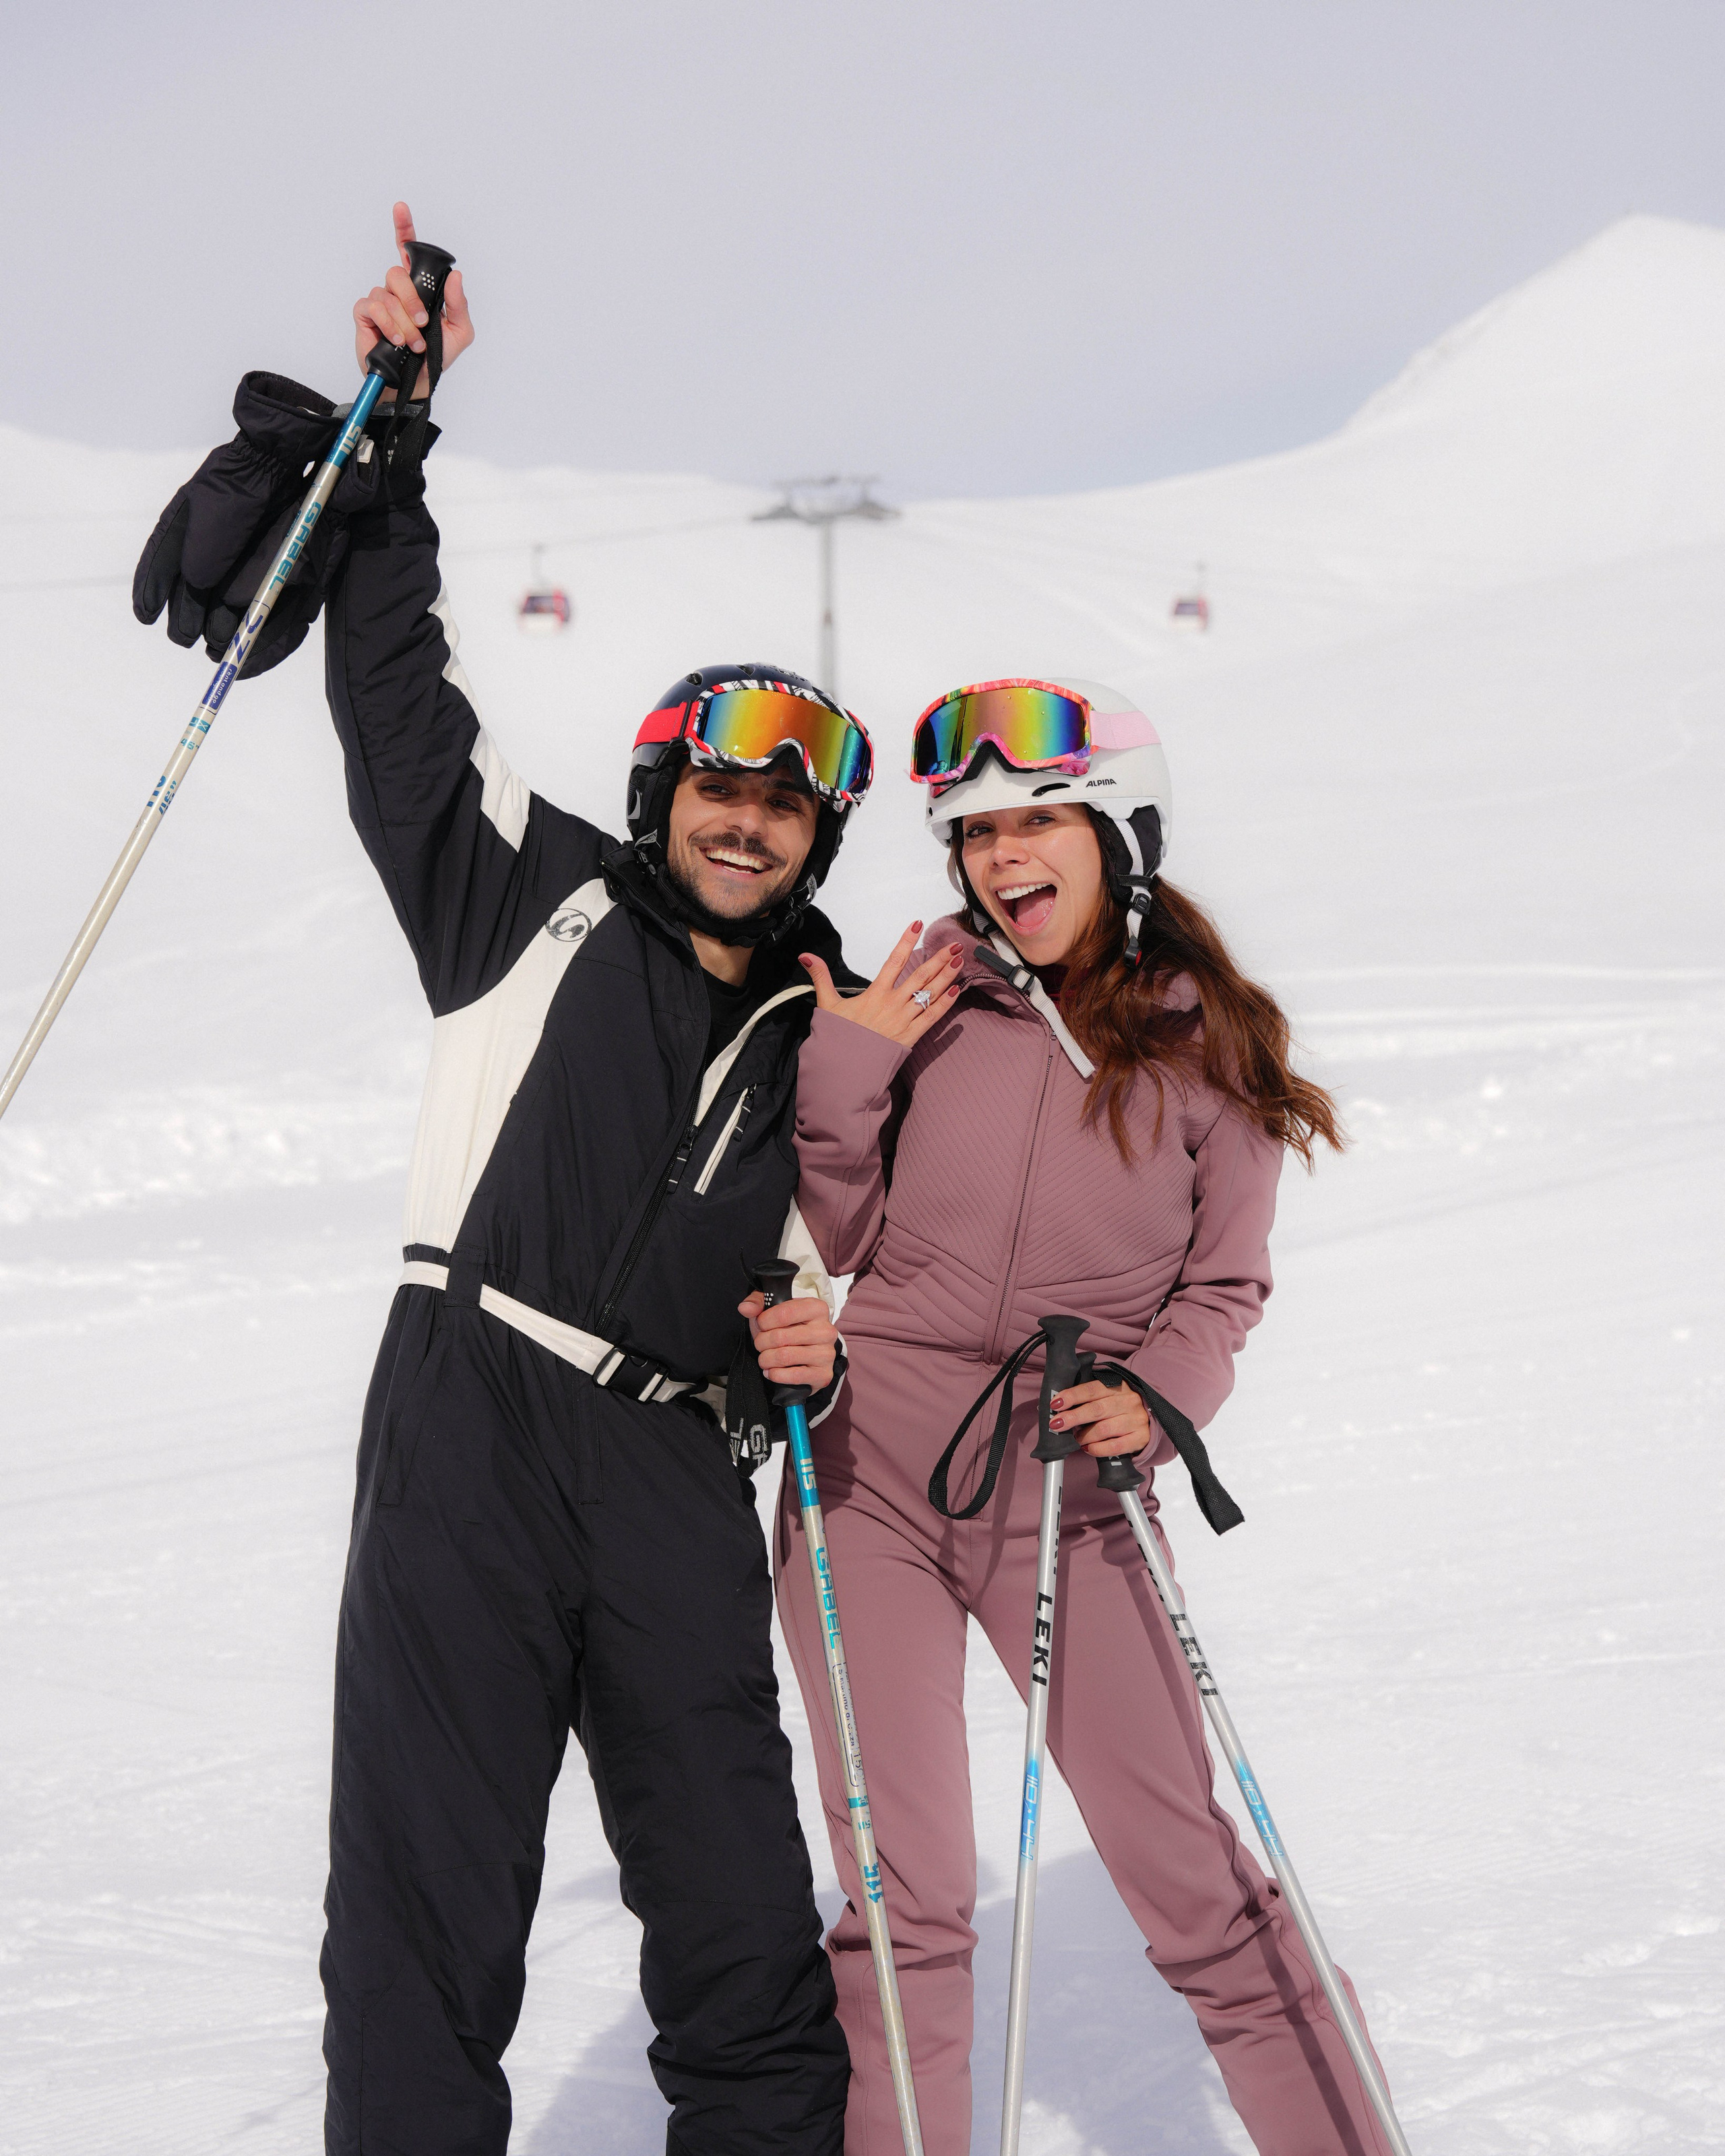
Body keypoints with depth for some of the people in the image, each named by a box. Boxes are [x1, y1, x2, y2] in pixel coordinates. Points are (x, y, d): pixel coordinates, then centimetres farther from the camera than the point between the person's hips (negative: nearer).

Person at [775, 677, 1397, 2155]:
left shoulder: (1212, 1047, -1)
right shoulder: (926, 1000, 0)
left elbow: (1225, 1286, 5)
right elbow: (845, 1240, 4)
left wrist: (1159, 1398, -14)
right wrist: (842, 1077, -11)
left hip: (1072, 1508, -1)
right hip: (870, 1480, 1)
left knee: (1194, 1884, 2)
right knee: (907, 1902, 3)